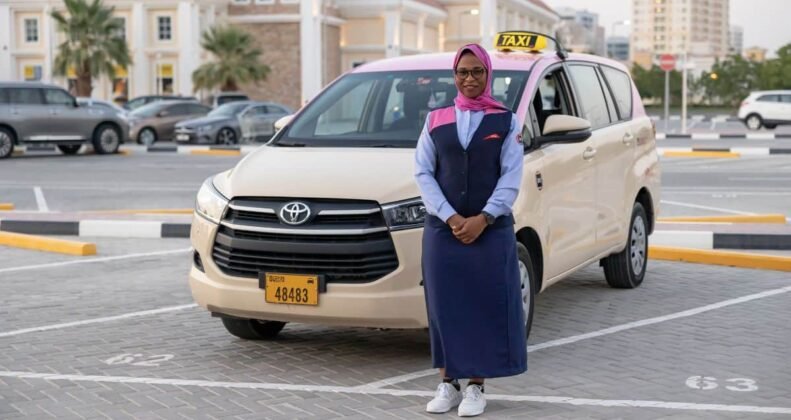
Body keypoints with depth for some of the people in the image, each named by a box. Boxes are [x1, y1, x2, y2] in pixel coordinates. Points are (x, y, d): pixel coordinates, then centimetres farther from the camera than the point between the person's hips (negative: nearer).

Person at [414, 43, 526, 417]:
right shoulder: (436, 120, 7)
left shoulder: (506, 121, 3)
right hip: (442, 229, 2)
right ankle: (447, 384, 14)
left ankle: (476, 387, 8)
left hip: (491, 229, -1)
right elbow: (423, 172, 2)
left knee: (485, 306, 0)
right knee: (444, 305, 3)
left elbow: (511, 177, -2)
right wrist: (450, 218, -10)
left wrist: (483, 219, -13)